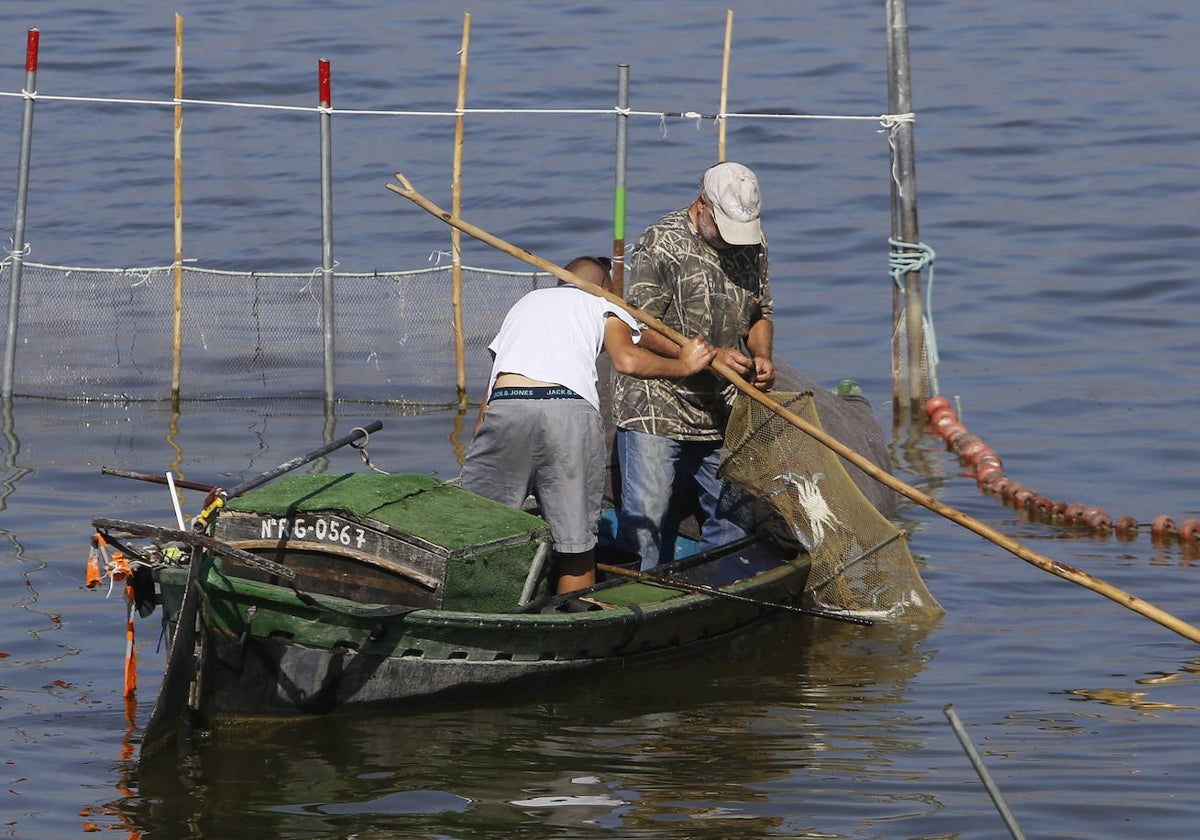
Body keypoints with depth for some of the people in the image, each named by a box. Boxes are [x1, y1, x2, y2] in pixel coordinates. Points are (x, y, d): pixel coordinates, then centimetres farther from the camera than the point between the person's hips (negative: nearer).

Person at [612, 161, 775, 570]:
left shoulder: (754, 245, 7)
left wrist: (761, 356, -4)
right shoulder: (661, 242, -12)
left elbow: (760, 316, 18)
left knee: (737, 512, 11)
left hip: (721, 412, 6)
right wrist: (710, 356, -23)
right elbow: (643, 328, -15)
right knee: (645, 517, -7)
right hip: (654, 408, -6)